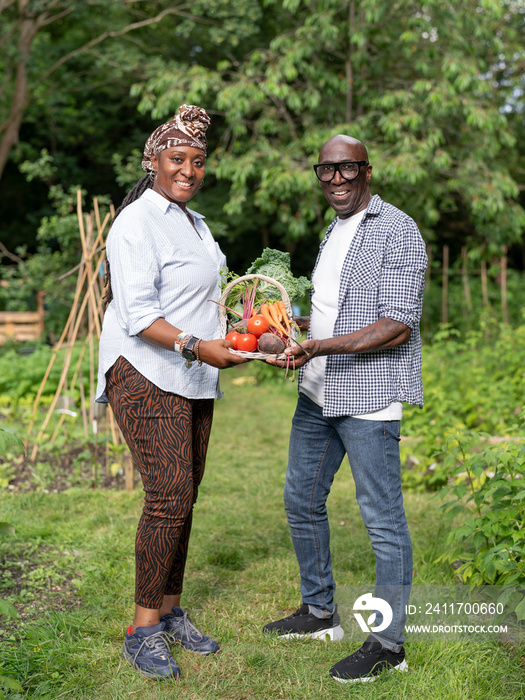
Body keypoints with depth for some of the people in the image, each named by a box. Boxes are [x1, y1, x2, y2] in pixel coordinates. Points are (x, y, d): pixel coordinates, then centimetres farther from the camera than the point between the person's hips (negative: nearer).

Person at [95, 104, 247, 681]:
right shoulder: (136, 223, -10)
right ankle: (142, 629, -1)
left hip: (191, 379, 9)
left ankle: (170, 612, 21)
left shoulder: (193, 222, 19)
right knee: (169, 495, -13)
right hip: (145, 376, -8)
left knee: (183, 497, 9)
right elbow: (137, 314, -18)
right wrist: (196, 346, -28)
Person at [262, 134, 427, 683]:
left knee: (382, 518, -1)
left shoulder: (397, 231, -10)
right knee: (302, 501, 16)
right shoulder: (333, 233, 17)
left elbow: (397, 327, -18)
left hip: (368, 396, -9)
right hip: (318, 393, 9)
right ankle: (319, 612, 33)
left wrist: (319, 347, -26)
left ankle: (388, 642, 12)